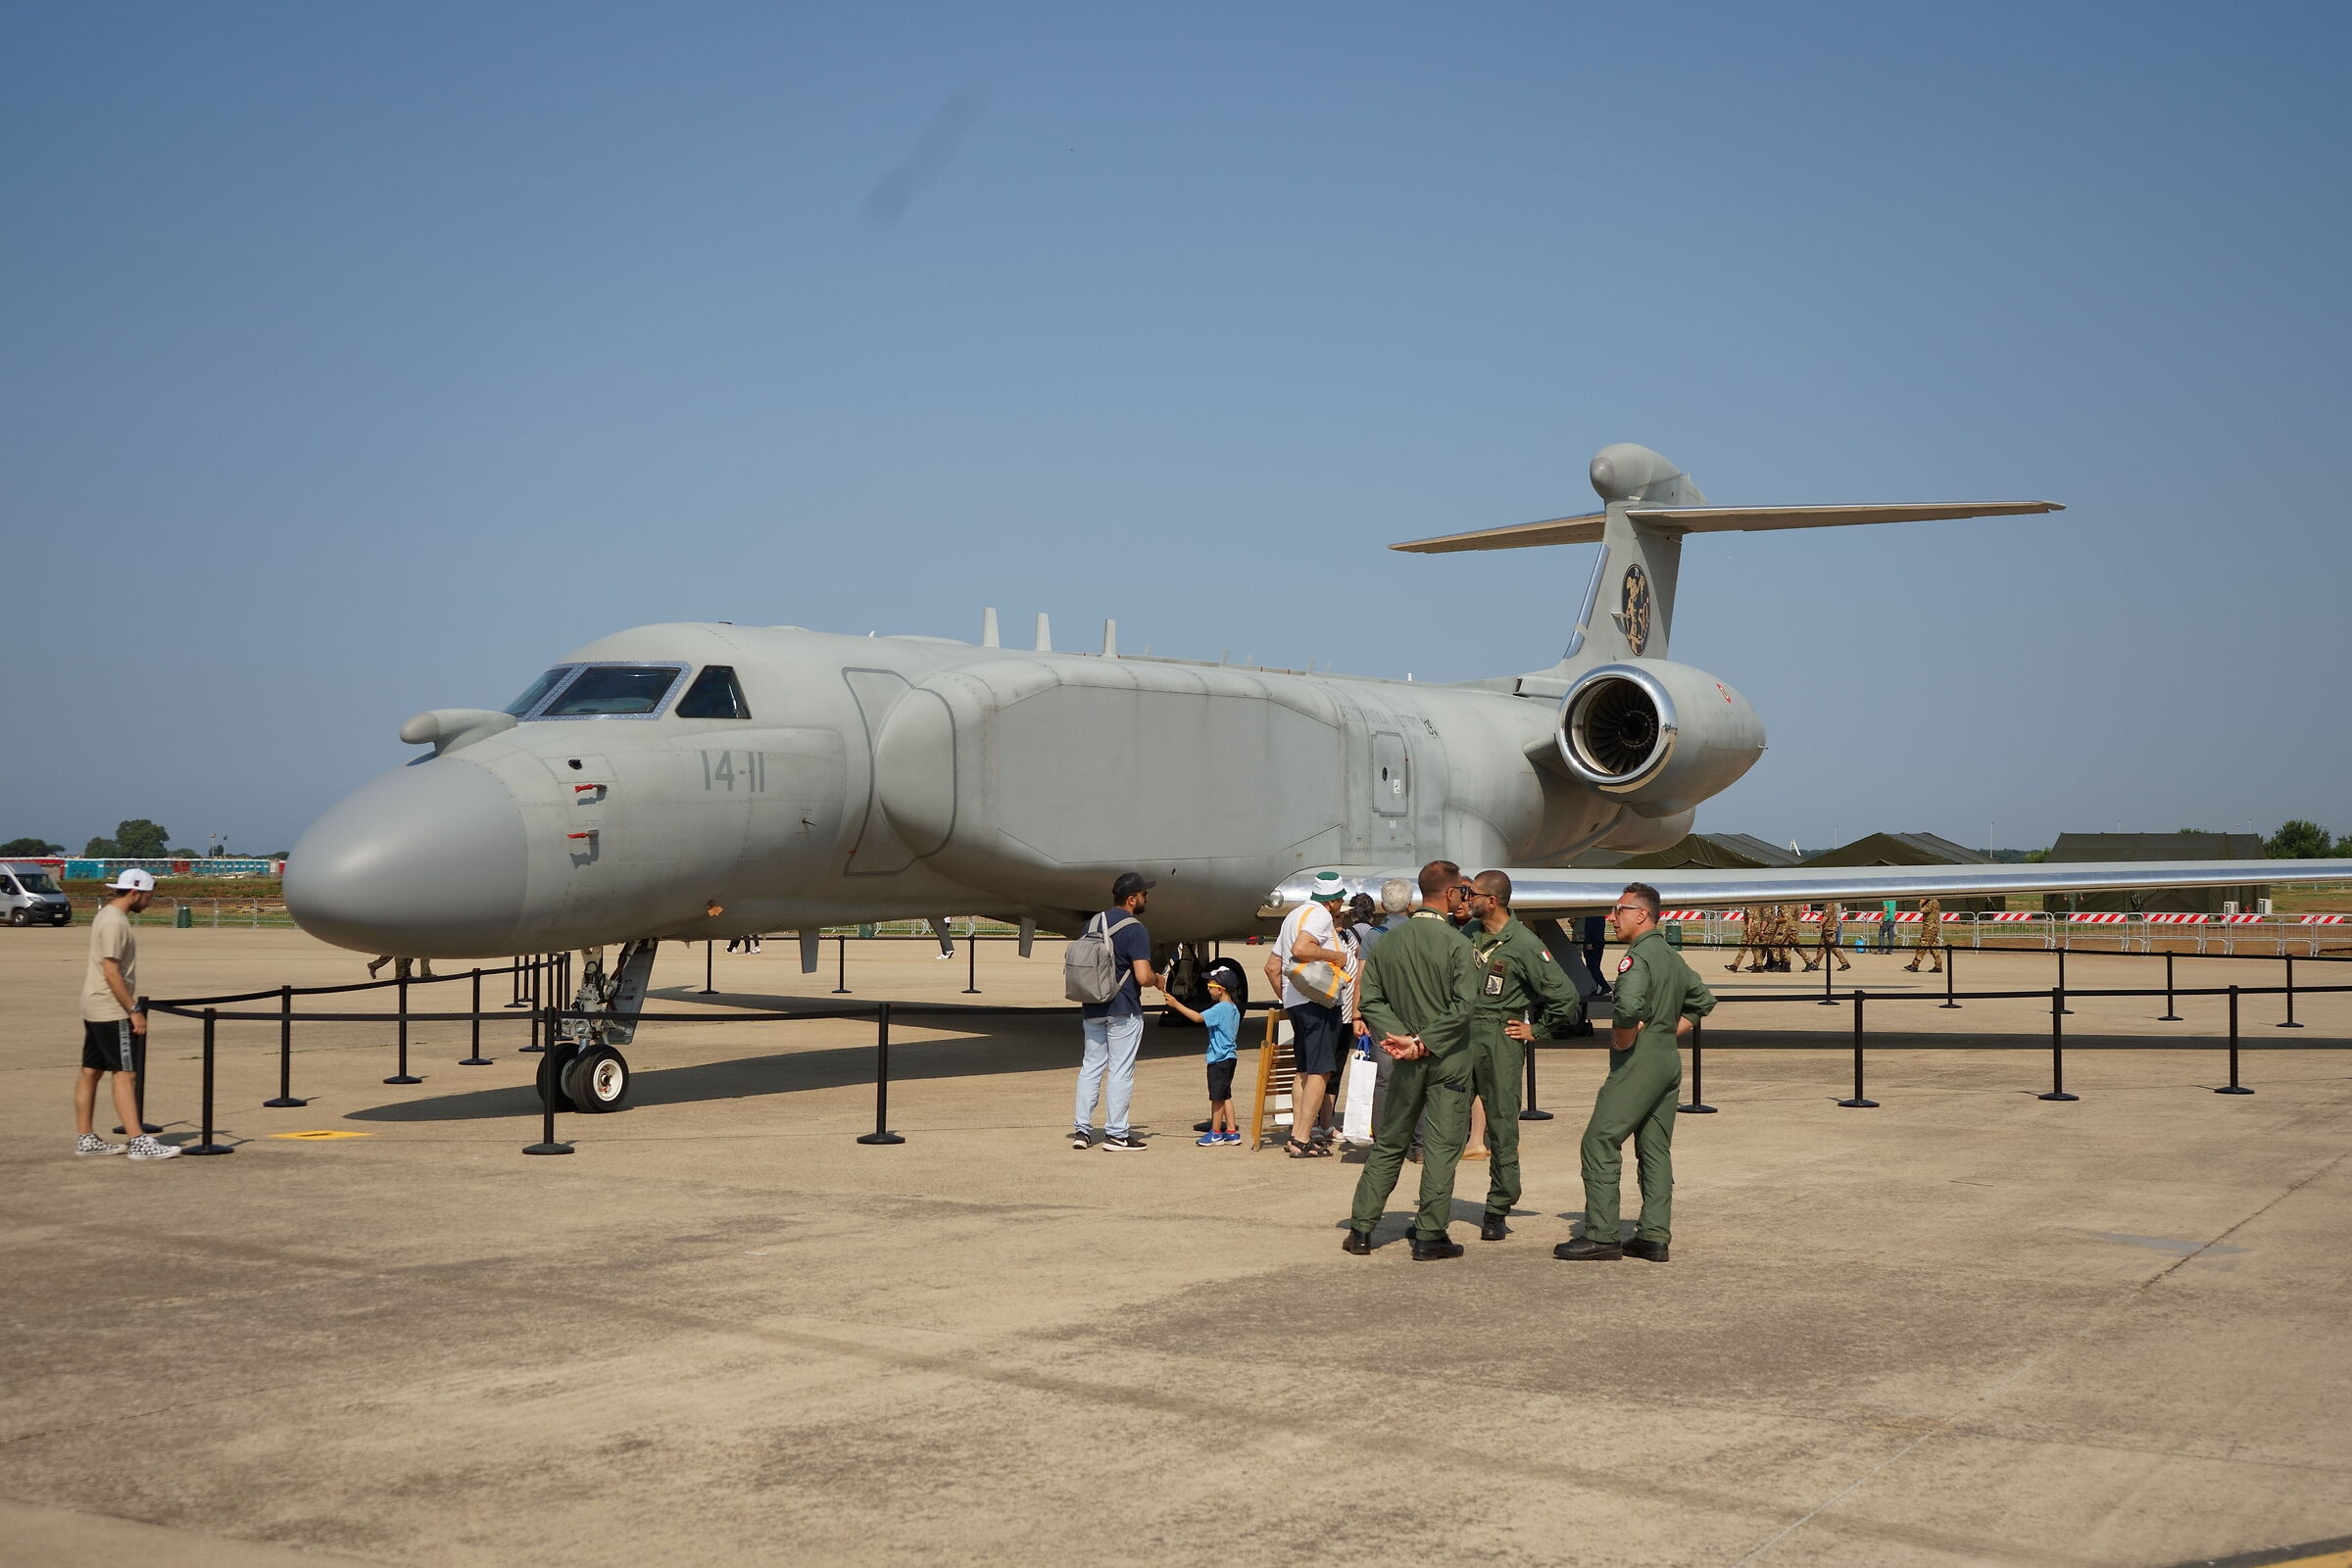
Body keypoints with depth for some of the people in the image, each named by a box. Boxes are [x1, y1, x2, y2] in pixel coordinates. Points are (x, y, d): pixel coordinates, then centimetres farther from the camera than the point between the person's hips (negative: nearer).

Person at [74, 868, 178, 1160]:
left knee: (91, 1071, 12)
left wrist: (130, 1007, 21)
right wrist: (134, 1010, -20)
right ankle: (139, 1142, -14)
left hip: (93, 1009, 11)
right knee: (125, 1074, -11)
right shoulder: (115, 922, -17)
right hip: (111, 1011, -11)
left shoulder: (107, 915, 14)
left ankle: (85, 1138, 18)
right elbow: (111, 972, -22)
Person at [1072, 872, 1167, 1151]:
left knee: (1091, 1066, 12)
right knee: (1121, 1071, 0)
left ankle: (1081, 1130, 11)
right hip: (1123, 1011, -7)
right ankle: (1116, 1133, 3)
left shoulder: (1093, 923, 9)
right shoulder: (1136, 930, -14)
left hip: (1092, 1009, 7)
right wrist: (1157, 980, 0)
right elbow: (1142, 976, -21)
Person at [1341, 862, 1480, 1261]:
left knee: (1388, 1144, 14)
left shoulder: (1389, 942, 4)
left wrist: (1403, 1037, -6)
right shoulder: (1457, 944, -12)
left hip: (1407, 1063, 5)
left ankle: (1361, 1230, 15)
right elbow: (1462, 1007, -20)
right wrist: (1424, 1042, -14)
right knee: (1441, 1146, 2)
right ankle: (1429, 1236, 3)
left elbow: (1371, 999, 1)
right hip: (1449, 1061, -5)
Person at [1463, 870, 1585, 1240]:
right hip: (1461, 1036, 5)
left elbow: (1566, 996, -7)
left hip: (1500, 1039, -5)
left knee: (1502, 1125, 0)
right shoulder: (1469, 933, 9)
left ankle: (1497, 1213, 7)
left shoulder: (1524, 945, -8)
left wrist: (1537, 1032, -2)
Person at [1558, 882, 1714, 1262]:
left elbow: (1629, 1006, -33)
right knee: (1655, 1150, 11)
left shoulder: (1638, 957, -15)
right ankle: (1655, 1237, 11)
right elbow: (1703, 1002, 27)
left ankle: (1600, 1237, -7)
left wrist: (1623, 1042, -16)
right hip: (1669, 1060, 9)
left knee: (1600, 1143, -6)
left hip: (1637, 1062, -9)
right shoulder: (1672, 956, 14)